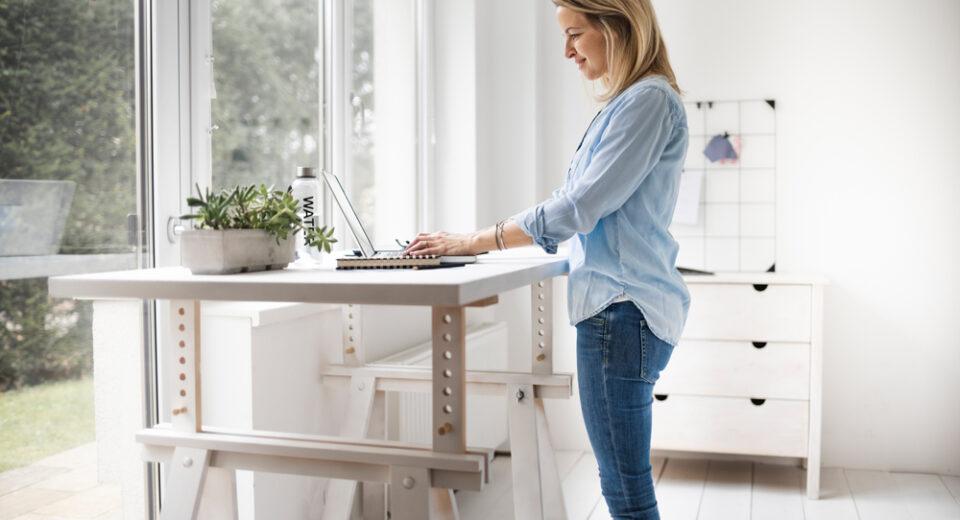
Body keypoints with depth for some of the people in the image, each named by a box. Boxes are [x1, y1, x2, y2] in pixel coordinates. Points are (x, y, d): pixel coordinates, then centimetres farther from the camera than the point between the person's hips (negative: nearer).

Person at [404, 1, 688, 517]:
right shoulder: (626, 102, 20)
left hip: (622, 309, -10)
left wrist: (476, 241, -11)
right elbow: (578, 207, 20)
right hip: (617, 306, 10)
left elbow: (578, 207, -18)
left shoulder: (649, 100, -12)